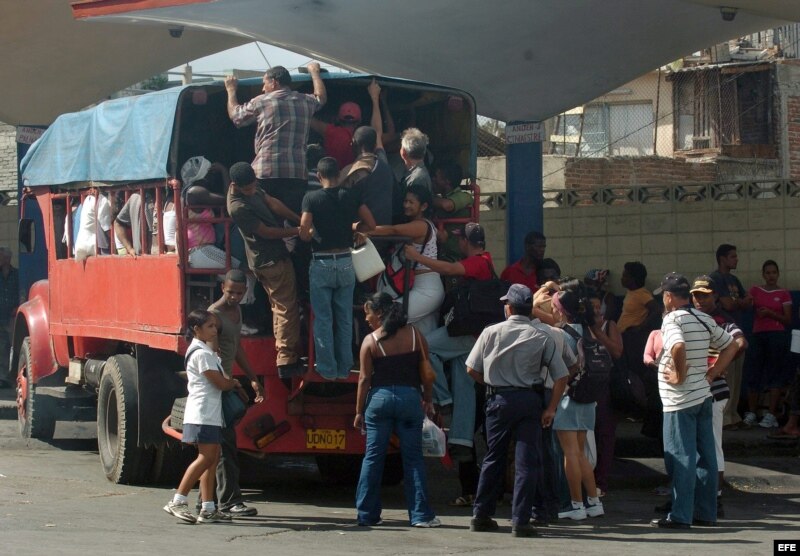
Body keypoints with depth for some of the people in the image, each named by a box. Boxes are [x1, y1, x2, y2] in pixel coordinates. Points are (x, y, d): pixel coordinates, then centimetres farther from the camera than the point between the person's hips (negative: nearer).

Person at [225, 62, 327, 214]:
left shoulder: (261, 102, 2)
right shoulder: (306, 101, 14)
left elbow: (235, 115, 18)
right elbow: (321, 97, 37)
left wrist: (231, 90, 35)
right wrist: (314, 72, 54)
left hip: (266, 174, -3)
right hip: (298, 175, 3)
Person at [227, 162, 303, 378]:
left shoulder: (252, 188, 1)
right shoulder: (238, 208, -26)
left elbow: (272, 203, 5)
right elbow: (266, 232, -20)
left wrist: (299, 219, -3)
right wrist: (297, 231, -12)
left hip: (263, 261, 10)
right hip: (273, 262, -10)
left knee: (279, 307, 18)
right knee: (288, 311, -6)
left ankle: (283, 354, 25)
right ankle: (287, 362, -5)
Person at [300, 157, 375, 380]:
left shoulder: (311, 198, -9)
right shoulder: (351, 195, -2)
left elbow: (304, 234, -15)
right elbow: (371, 225, -2)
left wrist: (314, 233, 7)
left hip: (321, 264, -3)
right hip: (345, 263, 3)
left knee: (323, 319, 6)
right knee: (345, 319, 12)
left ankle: (328, 369, 9)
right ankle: (344, 368, 17)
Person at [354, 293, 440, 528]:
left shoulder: (370, 341, -3)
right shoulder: (414, 334, 3)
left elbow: (364, 378, -3)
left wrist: (359, 411, 3)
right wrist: (427, 400, 13)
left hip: (380, 397, -1)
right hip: (410, 396, 1)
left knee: (373, 457, 6)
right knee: (413, 458, 5)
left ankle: (367, 514, 8)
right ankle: (420, 515, 1)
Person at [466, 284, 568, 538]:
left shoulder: (490, 333, -1)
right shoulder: (542, 338, -2)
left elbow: (471, 369, 1)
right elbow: (561, 376, -3)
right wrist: (551, 408, 3)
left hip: (499, 399, 2)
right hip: (530, 400, -2)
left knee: (493, 458, 14)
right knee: (527, 461, 1)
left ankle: (481, 516, 19)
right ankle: (520, 521, -3)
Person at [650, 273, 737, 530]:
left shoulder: (672, 319, -13)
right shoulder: (705, 320, 10)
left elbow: (678, 347, -33)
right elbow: (731, 346, 16)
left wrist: (680, 376, -19)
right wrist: (711, 374, 11)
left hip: (680, 400, -8)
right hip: (703, 396, 8)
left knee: (681, 458, -4)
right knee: (705, 456, 10)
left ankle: (680, 516, -2)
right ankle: (706, 512, 16)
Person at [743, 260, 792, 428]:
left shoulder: (783, 294, 5)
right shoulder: (755, 291, 11)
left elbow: (788, 320, 2)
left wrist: (770, 313, -11)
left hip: (777, 336, -2)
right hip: (758, 336, 2)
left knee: (775, 375, -5)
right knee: (754, 375, 2)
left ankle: (771, 415, -5)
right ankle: (751, 413, 8)